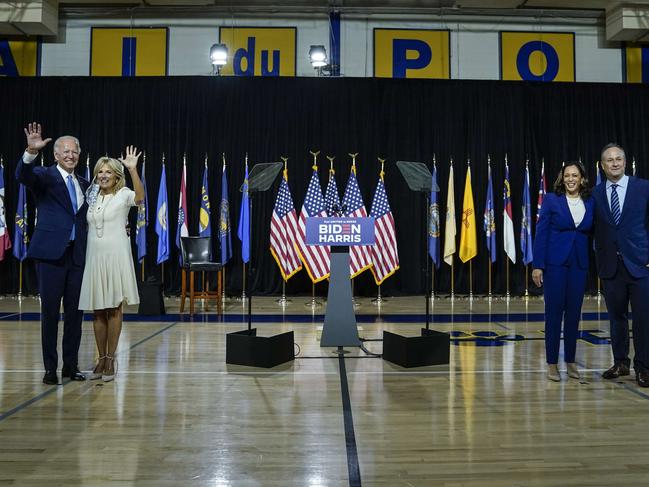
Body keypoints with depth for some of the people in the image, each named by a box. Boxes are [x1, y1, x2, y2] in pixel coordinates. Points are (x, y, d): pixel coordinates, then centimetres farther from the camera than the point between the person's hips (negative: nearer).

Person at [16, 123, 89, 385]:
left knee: (75, 312, 8)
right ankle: (50, 367, 13)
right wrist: (31, 152, -40)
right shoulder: (44, 176, 0)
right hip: (51, 253, -4)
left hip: (77, 255, 5)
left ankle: (71, 365, 19)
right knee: (50, 311, 3)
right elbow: (22, 175, -22)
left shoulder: (84, 184, 15)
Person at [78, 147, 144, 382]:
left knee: (114, 309, 1)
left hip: (116, 255, -5)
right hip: (94, 255, 5)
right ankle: (101, 359, 18)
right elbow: (88, 227, 19)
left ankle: (111, 360, 10)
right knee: (98, 311, 8)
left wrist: (133, 170, -38)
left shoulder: (123, 194, -4)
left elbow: (140, 197, -29)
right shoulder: (93, 197, 13)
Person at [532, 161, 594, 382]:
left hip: (579, 264, 3)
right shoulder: (551, 200, -3)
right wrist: (537, 265, -11)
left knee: (574, 312, 9)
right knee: (554, 312, 1)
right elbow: (541, 233, -6)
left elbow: (592, 233, 12)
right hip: (555, 262, -3)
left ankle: (570, 360, 21)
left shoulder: (590, 203, 7)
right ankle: (552, 363, 11)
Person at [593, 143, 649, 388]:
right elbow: (595, 230, 7)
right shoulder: (595, 194, 6)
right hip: (610, 266, 2)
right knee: (617, 317, 11)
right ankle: (620, 363, 24)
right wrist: (598, 261, 1)